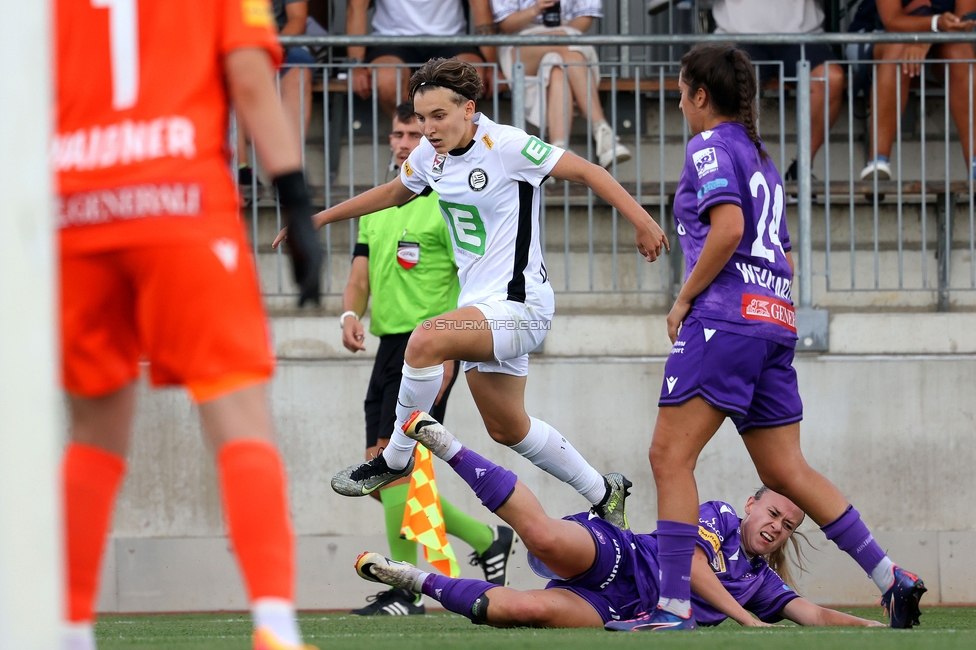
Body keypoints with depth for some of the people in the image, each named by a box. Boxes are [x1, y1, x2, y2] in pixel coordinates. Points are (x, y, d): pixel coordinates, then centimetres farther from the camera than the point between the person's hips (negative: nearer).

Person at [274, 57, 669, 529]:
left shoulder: (506, 146, -16)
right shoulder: (431, 154, 5)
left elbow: (585, 171, -11)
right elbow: (393, 193, 25)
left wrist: (642, 222, -14)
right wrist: (318, 219, 28)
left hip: (519, 304, -9)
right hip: (480, 306, 9)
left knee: (427, 340, -31)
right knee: (507, 428, 16)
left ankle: (396, 457, -13)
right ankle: (603, 493, 34)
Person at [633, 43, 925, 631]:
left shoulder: (710, 146, -2)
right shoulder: (761, 159, 24)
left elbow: (728, 228, -18)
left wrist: (685, 297, -10)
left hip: (726, 316, -9)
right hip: (776, 320, 9)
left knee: (670, 455, -8)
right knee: (786, 472, 9)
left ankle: (673, 605, -15)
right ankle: (890, 578, 2)